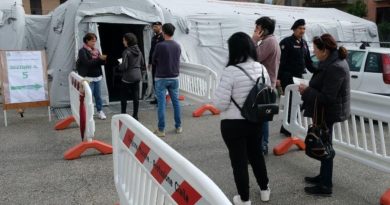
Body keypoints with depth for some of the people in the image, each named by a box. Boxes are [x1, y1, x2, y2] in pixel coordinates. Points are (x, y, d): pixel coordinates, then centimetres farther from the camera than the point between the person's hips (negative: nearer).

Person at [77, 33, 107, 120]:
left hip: (97, 77, 6)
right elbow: (87, 63, -19)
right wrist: (99, 58, -24)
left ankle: (100, 111, 21)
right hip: (88, 78, -6)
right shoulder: (82, 51, -7)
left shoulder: (96, 50, 12)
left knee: (98, 95, 11)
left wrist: (103, 59, -11)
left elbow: (100, 62, 11)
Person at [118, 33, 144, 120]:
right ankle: (135, 116, 15)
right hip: (137, 76, 7)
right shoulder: (139, 50, 5)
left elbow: (124, 66, -18)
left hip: (128, 77, -6)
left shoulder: (126, 52, -16)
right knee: (136, 97, 9)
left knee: (123, 97, 7)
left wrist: (119, 66, 2)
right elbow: (142, 63, 14)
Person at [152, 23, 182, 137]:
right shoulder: (177, 46, 3)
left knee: (161, 104, 0)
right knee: (176, 102, 12)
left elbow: (154, 61, -1)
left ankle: (161, 130, 3)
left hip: (161, 78, -5)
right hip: (174, 78, 5)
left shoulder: (160, 46, -13)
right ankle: (178, 127, 20)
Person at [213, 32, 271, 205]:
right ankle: (264, 189, 41)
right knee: (256, 154, 24)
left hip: (233, 124, -6)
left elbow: (220, 104, -21)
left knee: (239, 161, 9)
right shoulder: (262, 68, -1)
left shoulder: (231, 71, -21)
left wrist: (216, 95, 0)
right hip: (256, 121, 6)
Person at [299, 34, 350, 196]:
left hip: (328, 112, -10)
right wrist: (310, 88, 2)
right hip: (328, 110, 10)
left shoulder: (334, 68, -27)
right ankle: (324, 176, 37)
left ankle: (325, 186, 15)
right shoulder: (335, 60, 6)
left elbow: (326, 97, -27)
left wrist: (306, 91, -17)